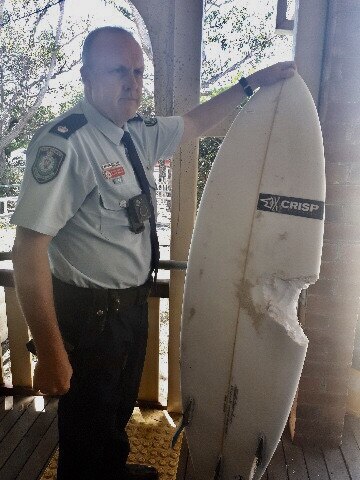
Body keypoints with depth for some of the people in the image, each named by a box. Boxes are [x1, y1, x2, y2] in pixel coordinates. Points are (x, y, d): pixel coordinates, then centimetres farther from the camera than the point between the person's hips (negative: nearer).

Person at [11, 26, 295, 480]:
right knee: (87, 430, 16)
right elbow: (28, 250, -28)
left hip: (133, 302, 8)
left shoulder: (139, 133, 1)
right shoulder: (65, 142, -25)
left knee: (121, 406, 31)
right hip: (90, 312, -8)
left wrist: (250, 82, 18)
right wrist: (50, 354, -26)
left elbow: (195, 122, 18)